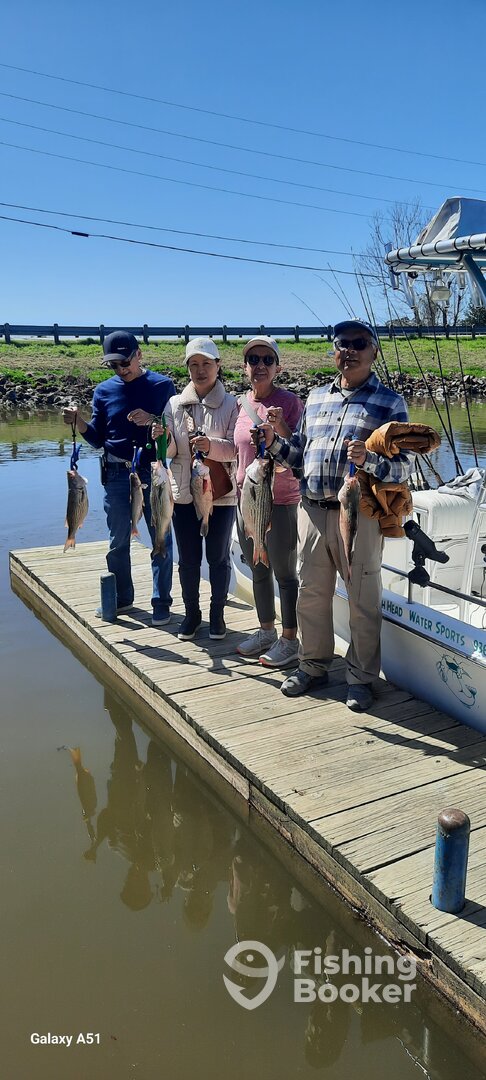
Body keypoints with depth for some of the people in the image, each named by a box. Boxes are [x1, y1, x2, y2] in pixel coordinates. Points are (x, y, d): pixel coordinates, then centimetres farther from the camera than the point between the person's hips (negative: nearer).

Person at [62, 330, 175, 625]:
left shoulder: (162, 385, -1)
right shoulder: (105, 390, 6)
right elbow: (98, 439, 8)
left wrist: (152, 420, -20)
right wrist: (79, 421, -10)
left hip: (153, 473, -3)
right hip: (117, 475, 3)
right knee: (118, 541, 11)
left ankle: (161, 603, 13)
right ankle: (122, 598, 26)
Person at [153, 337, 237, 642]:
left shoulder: (232, 405, -4)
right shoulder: (175, 404, 5)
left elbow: (237, 447, -13)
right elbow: (171, 452, 3)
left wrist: (212, 445, -31)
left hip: (221, 494, -2)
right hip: (184, 493, 3)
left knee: (218, 557, 9)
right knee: (188, 558, 11)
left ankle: (217, 615, 24)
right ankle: (192, 614, 27)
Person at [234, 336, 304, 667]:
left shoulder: (290, 402, -10)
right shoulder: (242, 404, 8)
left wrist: (280, 425, -26)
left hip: (280, 502, -7)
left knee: (285, 574, 2)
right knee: (258, 571, 17)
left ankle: (289, 640, 14)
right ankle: (266, 632, 32)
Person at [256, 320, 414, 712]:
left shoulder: (390, 402, 1)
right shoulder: (316, 397, 15)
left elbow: (404, 465, -6)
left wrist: (368, 461, -25)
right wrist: (274, 442, 2)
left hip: (359, 514, -4)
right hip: (312, 510, 5)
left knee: (363, 600, 5)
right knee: (311, 594, 12)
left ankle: (361, 679, 20)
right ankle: (313, 666, 29)